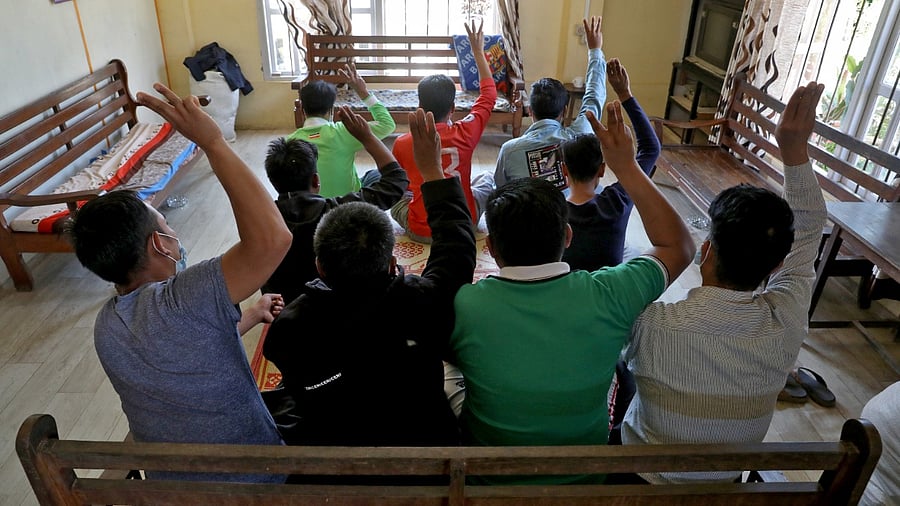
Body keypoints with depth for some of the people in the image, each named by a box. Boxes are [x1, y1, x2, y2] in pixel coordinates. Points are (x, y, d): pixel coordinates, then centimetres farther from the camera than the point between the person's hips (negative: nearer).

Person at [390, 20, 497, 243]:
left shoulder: (402, 143, -12)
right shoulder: (465, 134, -12)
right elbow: (489, 94, 6)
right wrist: (478, 51, 15)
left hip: (420, 231, 0)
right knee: (486, 180, 28)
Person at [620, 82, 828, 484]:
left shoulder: (655, 326, -37)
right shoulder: (785, 324, -24)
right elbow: (807, 233, -7)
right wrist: (795, 149, -9)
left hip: (645, 479, -4)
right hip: (725, 484, 4)